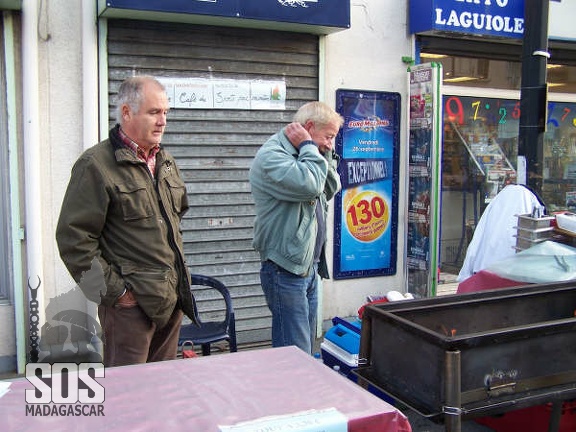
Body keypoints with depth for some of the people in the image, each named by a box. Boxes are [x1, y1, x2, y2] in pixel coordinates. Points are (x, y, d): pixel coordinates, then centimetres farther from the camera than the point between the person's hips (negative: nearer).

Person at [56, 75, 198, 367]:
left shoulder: (166, 161, 13)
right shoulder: (96, 165, -11)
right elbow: (74, 239, -15)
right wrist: (114, 291, -14)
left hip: (172, 299, 7)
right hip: (130, 302, -7)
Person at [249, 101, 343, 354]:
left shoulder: (300, 155, 16)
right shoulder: (271, 156, -15)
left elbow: (331, 188, 16)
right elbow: (309, 185, -30)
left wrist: (324, 153, 4)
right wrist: (309, 147, -15)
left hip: (309, 266, 10)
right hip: (285, 270, -10)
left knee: (307, 348, 16)